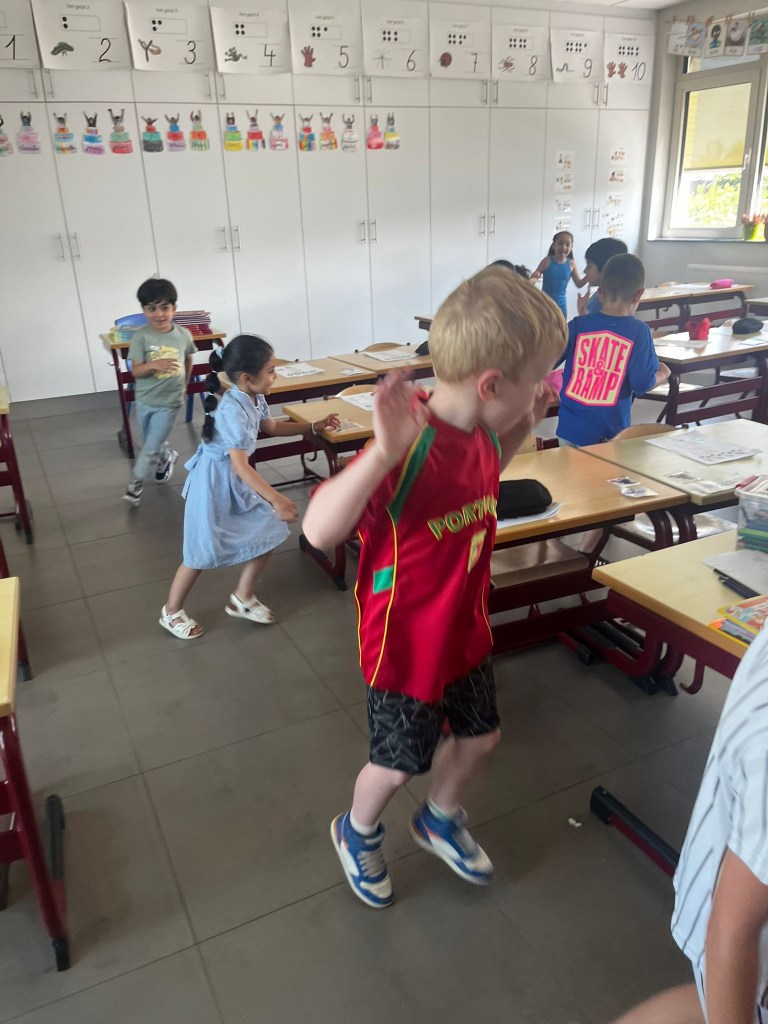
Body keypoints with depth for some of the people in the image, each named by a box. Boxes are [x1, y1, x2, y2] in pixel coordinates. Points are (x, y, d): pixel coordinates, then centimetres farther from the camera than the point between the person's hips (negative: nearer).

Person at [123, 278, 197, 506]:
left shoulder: (183, 334, -7)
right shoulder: (141, 337, -13)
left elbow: (188, 359, 14)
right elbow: (135, 370, -14)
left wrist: (183, 384, 22)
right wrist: (154, 365, -33)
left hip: (170, 402, -1)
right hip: (145, 401, 1)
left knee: (151, 447, -2)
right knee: (152, 443, 20)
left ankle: (135, 482, 17)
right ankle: (167, 456, 51)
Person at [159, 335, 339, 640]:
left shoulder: (255, 399, -2)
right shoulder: (233, 410, -31)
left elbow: (272, 427, 19)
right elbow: (240, 465, -35)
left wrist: (315, 426, 15)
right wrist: (277, 500, -41)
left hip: (237, 480, 9)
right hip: (215, 481, -9)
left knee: (268, 531, 5)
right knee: (204, 552, 3)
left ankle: (242, 598, 23)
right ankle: (171, 613, 24)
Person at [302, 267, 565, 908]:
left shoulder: (481, 431, -7)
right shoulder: (408, 448, -33)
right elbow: (319, 531, -39)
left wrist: (523, 427, 3)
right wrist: (382, 452, -53)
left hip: (466, 631, 8)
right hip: (406, 644, -7)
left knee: (480, 736, 24)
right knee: (397, 766, 15)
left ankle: (439, 820, 55)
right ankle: (358, 833, 49)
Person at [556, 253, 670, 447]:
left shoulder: (579, 324, -2)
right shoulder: (638, 331, -7)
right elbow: (643, 383, -9)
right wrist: (662, 375, 14)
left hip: (570, 428, 2)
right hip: (609, 433, -2)